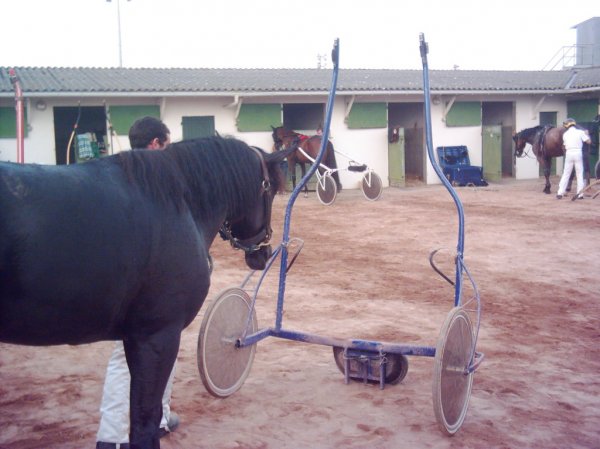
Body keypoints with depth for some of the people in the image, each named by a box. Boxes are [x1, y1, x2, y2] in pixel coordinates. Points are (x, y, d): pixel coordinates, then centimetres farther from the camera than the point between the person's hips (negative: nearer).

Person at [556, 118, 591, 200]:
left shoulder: (565, 134, 6)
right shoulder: (580, 132, 0)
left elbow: (564, 146, 8)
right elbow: (589, 141, 3)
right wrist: (586, 134, 19)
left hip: (569, 154, 2)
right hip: (578, 153, -2)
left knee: (566, 174, 9)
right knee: (580, 174, 5)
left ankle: (560, 193, 7)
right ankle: (580, 194, 3)